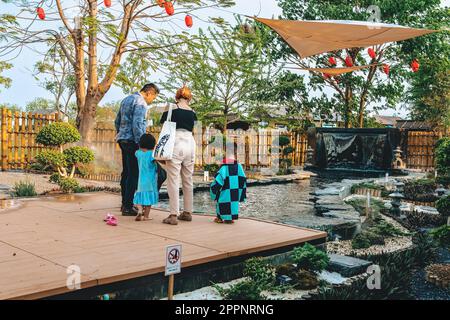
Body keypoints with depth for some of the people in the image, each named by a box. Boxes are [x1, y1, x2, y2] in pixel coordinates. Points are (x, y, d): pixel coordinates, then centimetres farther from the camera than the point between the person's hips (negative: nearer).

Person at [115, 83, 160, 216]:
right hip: (132, 141, -10)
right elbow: (137, 125, -20)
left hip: (123, 140, 10)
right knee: (134, 174, -7)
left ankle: (125, 203, 20)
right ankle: (128, 206, -7)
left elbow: (117, 121, 22)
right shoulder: (141, 103, -12)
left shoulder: (127, 99, 18)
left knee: (126, 172, 14)